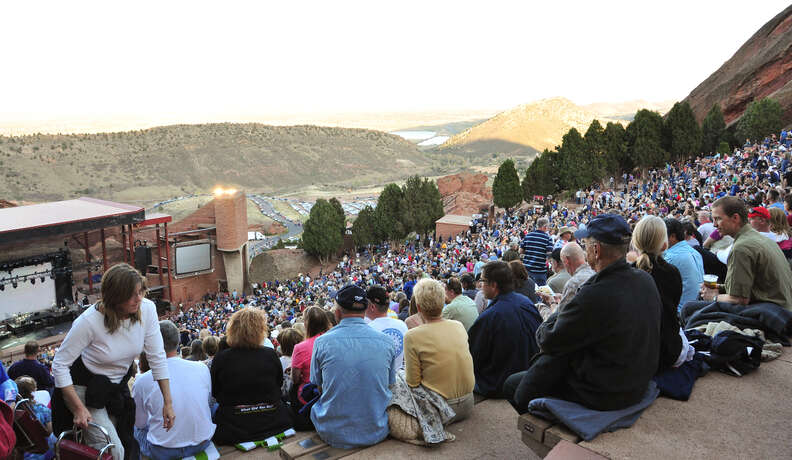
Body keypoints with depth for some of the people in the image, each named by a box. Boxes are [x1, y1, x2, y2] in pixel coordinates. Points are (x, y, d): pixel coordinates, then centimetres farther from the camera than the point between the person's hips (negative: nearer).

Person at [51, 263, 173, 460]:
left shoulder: (147, 308, -18)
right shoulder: (89, 321, -29)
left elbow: (157, 357, -10)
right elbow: (60, 364, -18)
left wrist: (168, 402, -8)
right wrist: (79, 408, -20)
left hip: (118, 386, 5)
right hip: (86, 389, -5)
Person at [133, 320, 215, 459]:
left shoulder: (142, 381, -15)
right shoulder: (203, 368, -9)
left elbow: (140, 423, -1)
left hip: (163, 451, -2)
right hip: (202, 444, 2)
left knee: (135, 428, 24)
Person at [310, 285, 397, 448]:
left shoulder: (322, 342, -11)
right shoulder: (386, 341, -8)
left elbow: (319, 387, 3)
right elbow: (389, 384, 6)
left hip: (334, 435, -1)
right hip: (377, 433, 2)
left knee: (315, 407, 27)